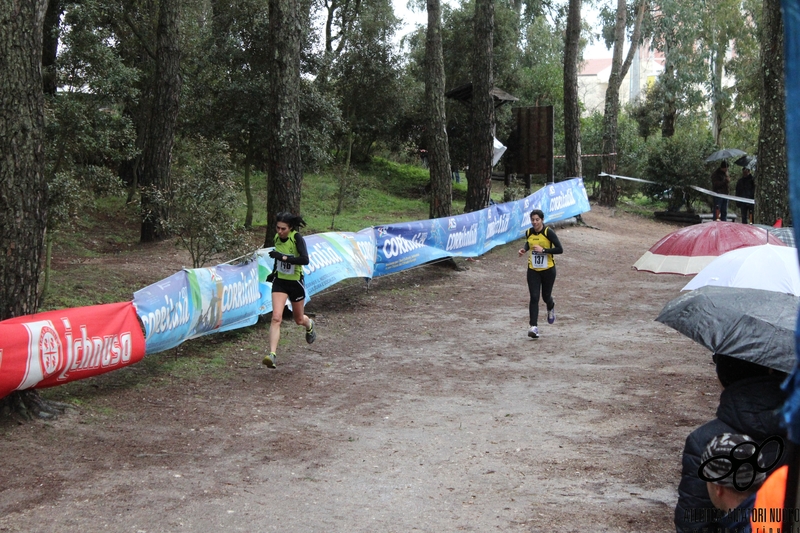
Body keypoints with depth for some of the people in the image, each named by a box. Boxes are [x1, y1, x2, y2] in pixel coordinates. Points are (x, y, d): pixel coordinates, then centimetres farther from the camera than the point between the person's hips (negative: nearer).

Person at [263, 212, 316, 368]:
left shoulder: (297, 238, -20)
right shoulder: (277, 237, -2)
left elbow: (305, 260, -32)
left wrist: (283, 257, -36)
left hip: (295, 283, -3)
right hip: (280, 281, 3)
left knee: (299, 320, 16)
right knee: (276, 317, -16)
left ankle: (309, 325, 55)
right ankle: (272, 354, -23)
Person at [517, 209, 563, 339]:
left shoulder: (548, 232, -14)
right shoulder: (528, 232, 0)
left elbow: (559, 249, -16)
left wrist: (543, 250, -25)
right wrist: (524, 249, 1)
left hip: (548, 270, -2)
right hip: (533, 270, 2)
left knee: (546, 296, 13)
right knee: (534, 298, -8)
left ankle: (551, 308, 51)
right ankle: (534, 327, -11)